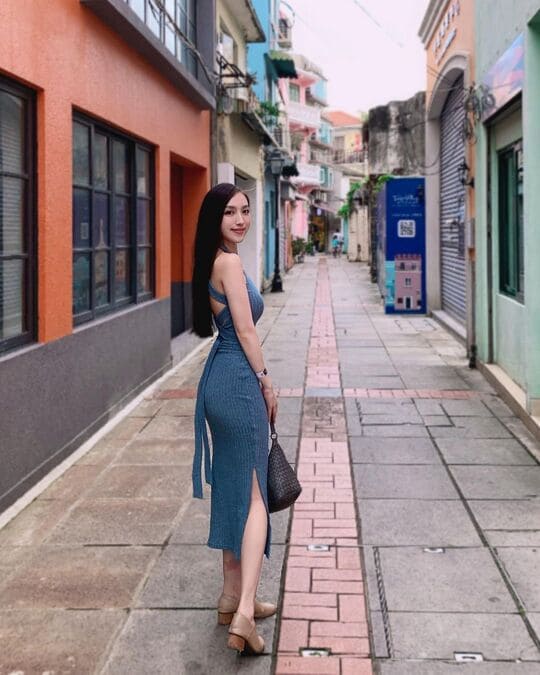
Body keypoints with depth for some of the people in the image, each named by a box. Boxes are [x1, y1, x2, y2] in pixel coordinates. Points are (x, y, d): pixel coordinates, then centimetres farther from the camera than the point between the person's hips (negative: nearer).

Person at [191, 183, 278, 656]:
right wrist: (266, 382, -5)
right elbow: (245, 331, -15)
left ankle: (233, 597, 25)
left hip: (219, 380, 10)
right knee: (254, 496, -8)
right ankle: (243, 613, -13)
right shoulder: (229, 262, -14)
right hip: (239, 381, -10)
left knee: (232, 489, 16)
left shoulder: (215, 262, 15)